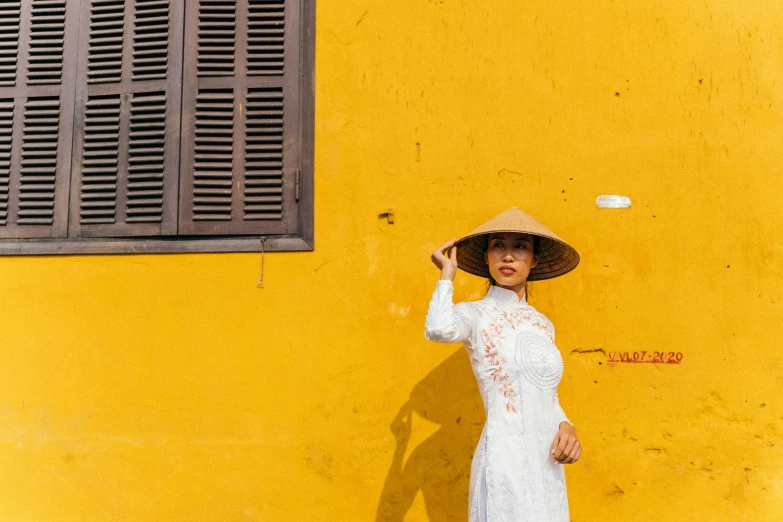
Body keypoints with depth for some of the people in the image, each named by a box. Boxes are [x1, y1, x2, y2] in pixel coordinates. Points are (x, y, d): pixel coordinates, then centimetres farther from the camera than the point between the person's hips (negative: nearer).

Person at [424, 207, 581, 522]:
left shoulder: (543, 325, 11)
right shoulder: (474, 314, -6)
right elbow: (438, 330, -30)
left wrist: (565, 426, -2)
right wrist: (447, 274, -14)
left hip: (548, 467, 6)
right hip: (505, 464, -6)